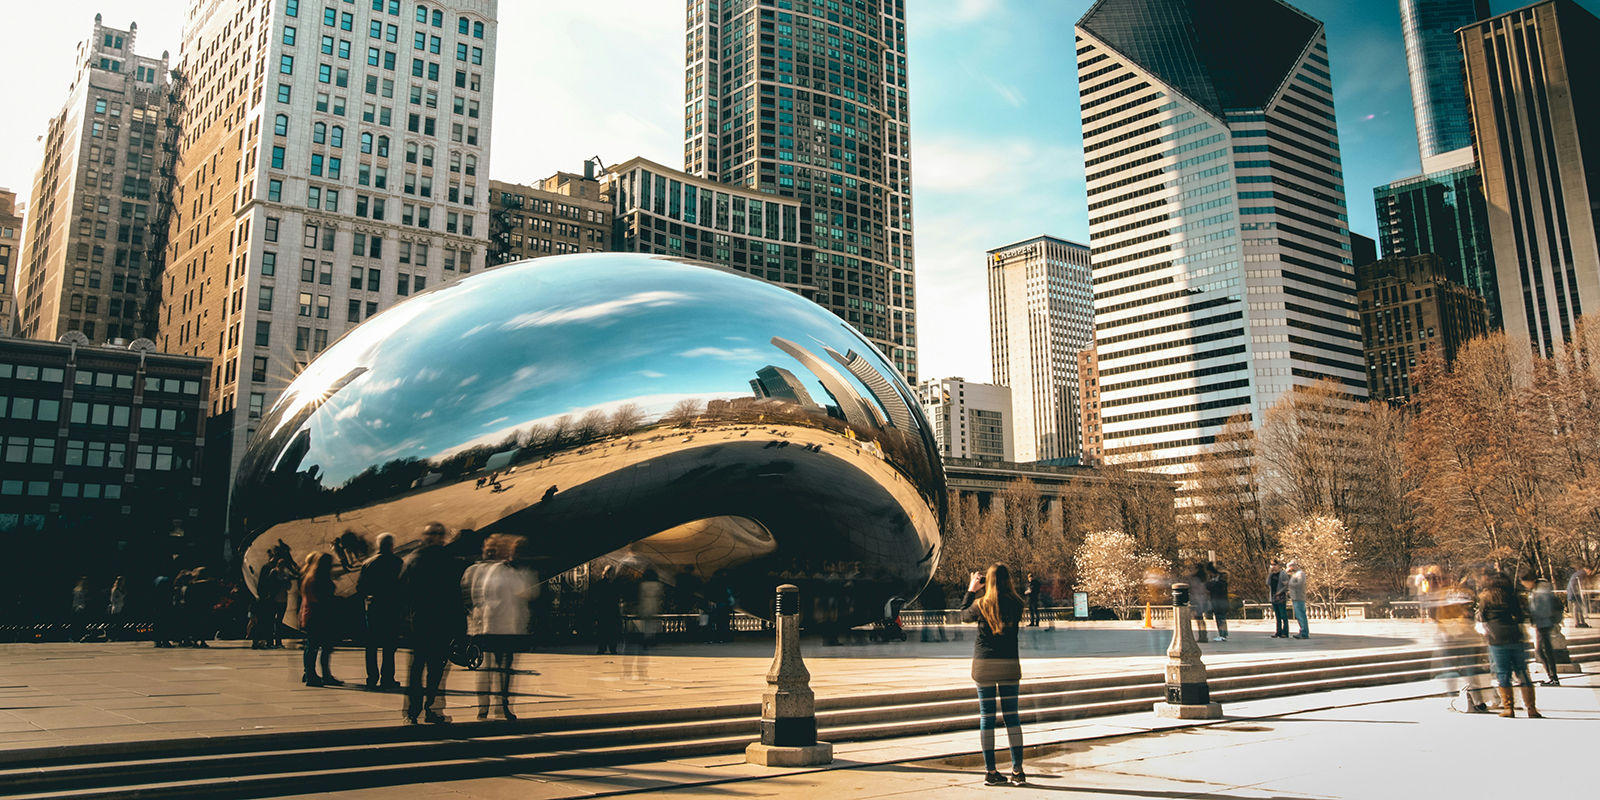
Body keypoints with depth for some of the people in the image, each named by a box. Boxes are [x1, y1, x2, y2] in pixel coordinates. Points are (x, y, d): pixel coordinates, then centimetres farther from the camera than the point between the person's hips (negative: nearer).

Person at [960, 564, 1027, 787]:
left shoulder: (980, 605, -8)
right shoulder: (1016, 605, -5)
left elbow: (964, 615, 12)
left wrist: (971, 590, 19)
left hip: (984, 663, -1)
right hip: (1009, 664, 1)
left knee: (986, 718, 4)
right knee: (1011, 716, 8)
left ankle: (990, 771, 6)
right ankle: (1018, 770, 6)